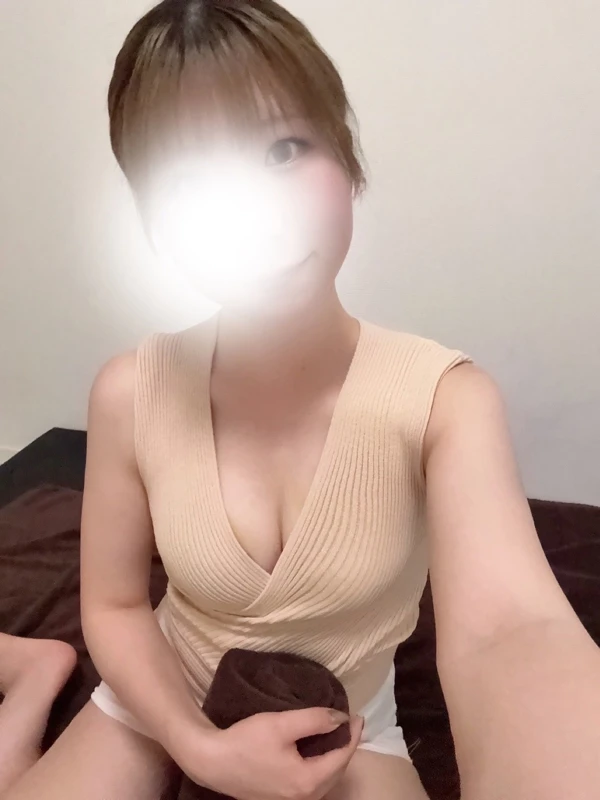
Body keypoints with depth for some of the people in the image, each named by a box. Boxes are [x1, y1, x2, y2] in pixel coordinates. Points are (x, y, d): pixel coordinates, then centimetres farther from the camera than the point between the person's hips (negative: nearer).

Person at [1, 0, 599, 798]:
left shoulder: (443, 397, -26)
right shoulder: (129, 396, -20)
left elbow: (505, 630, -38)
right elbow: (115, 604, -8)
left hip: (346, 730, 0)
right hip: (163, 705, 1)